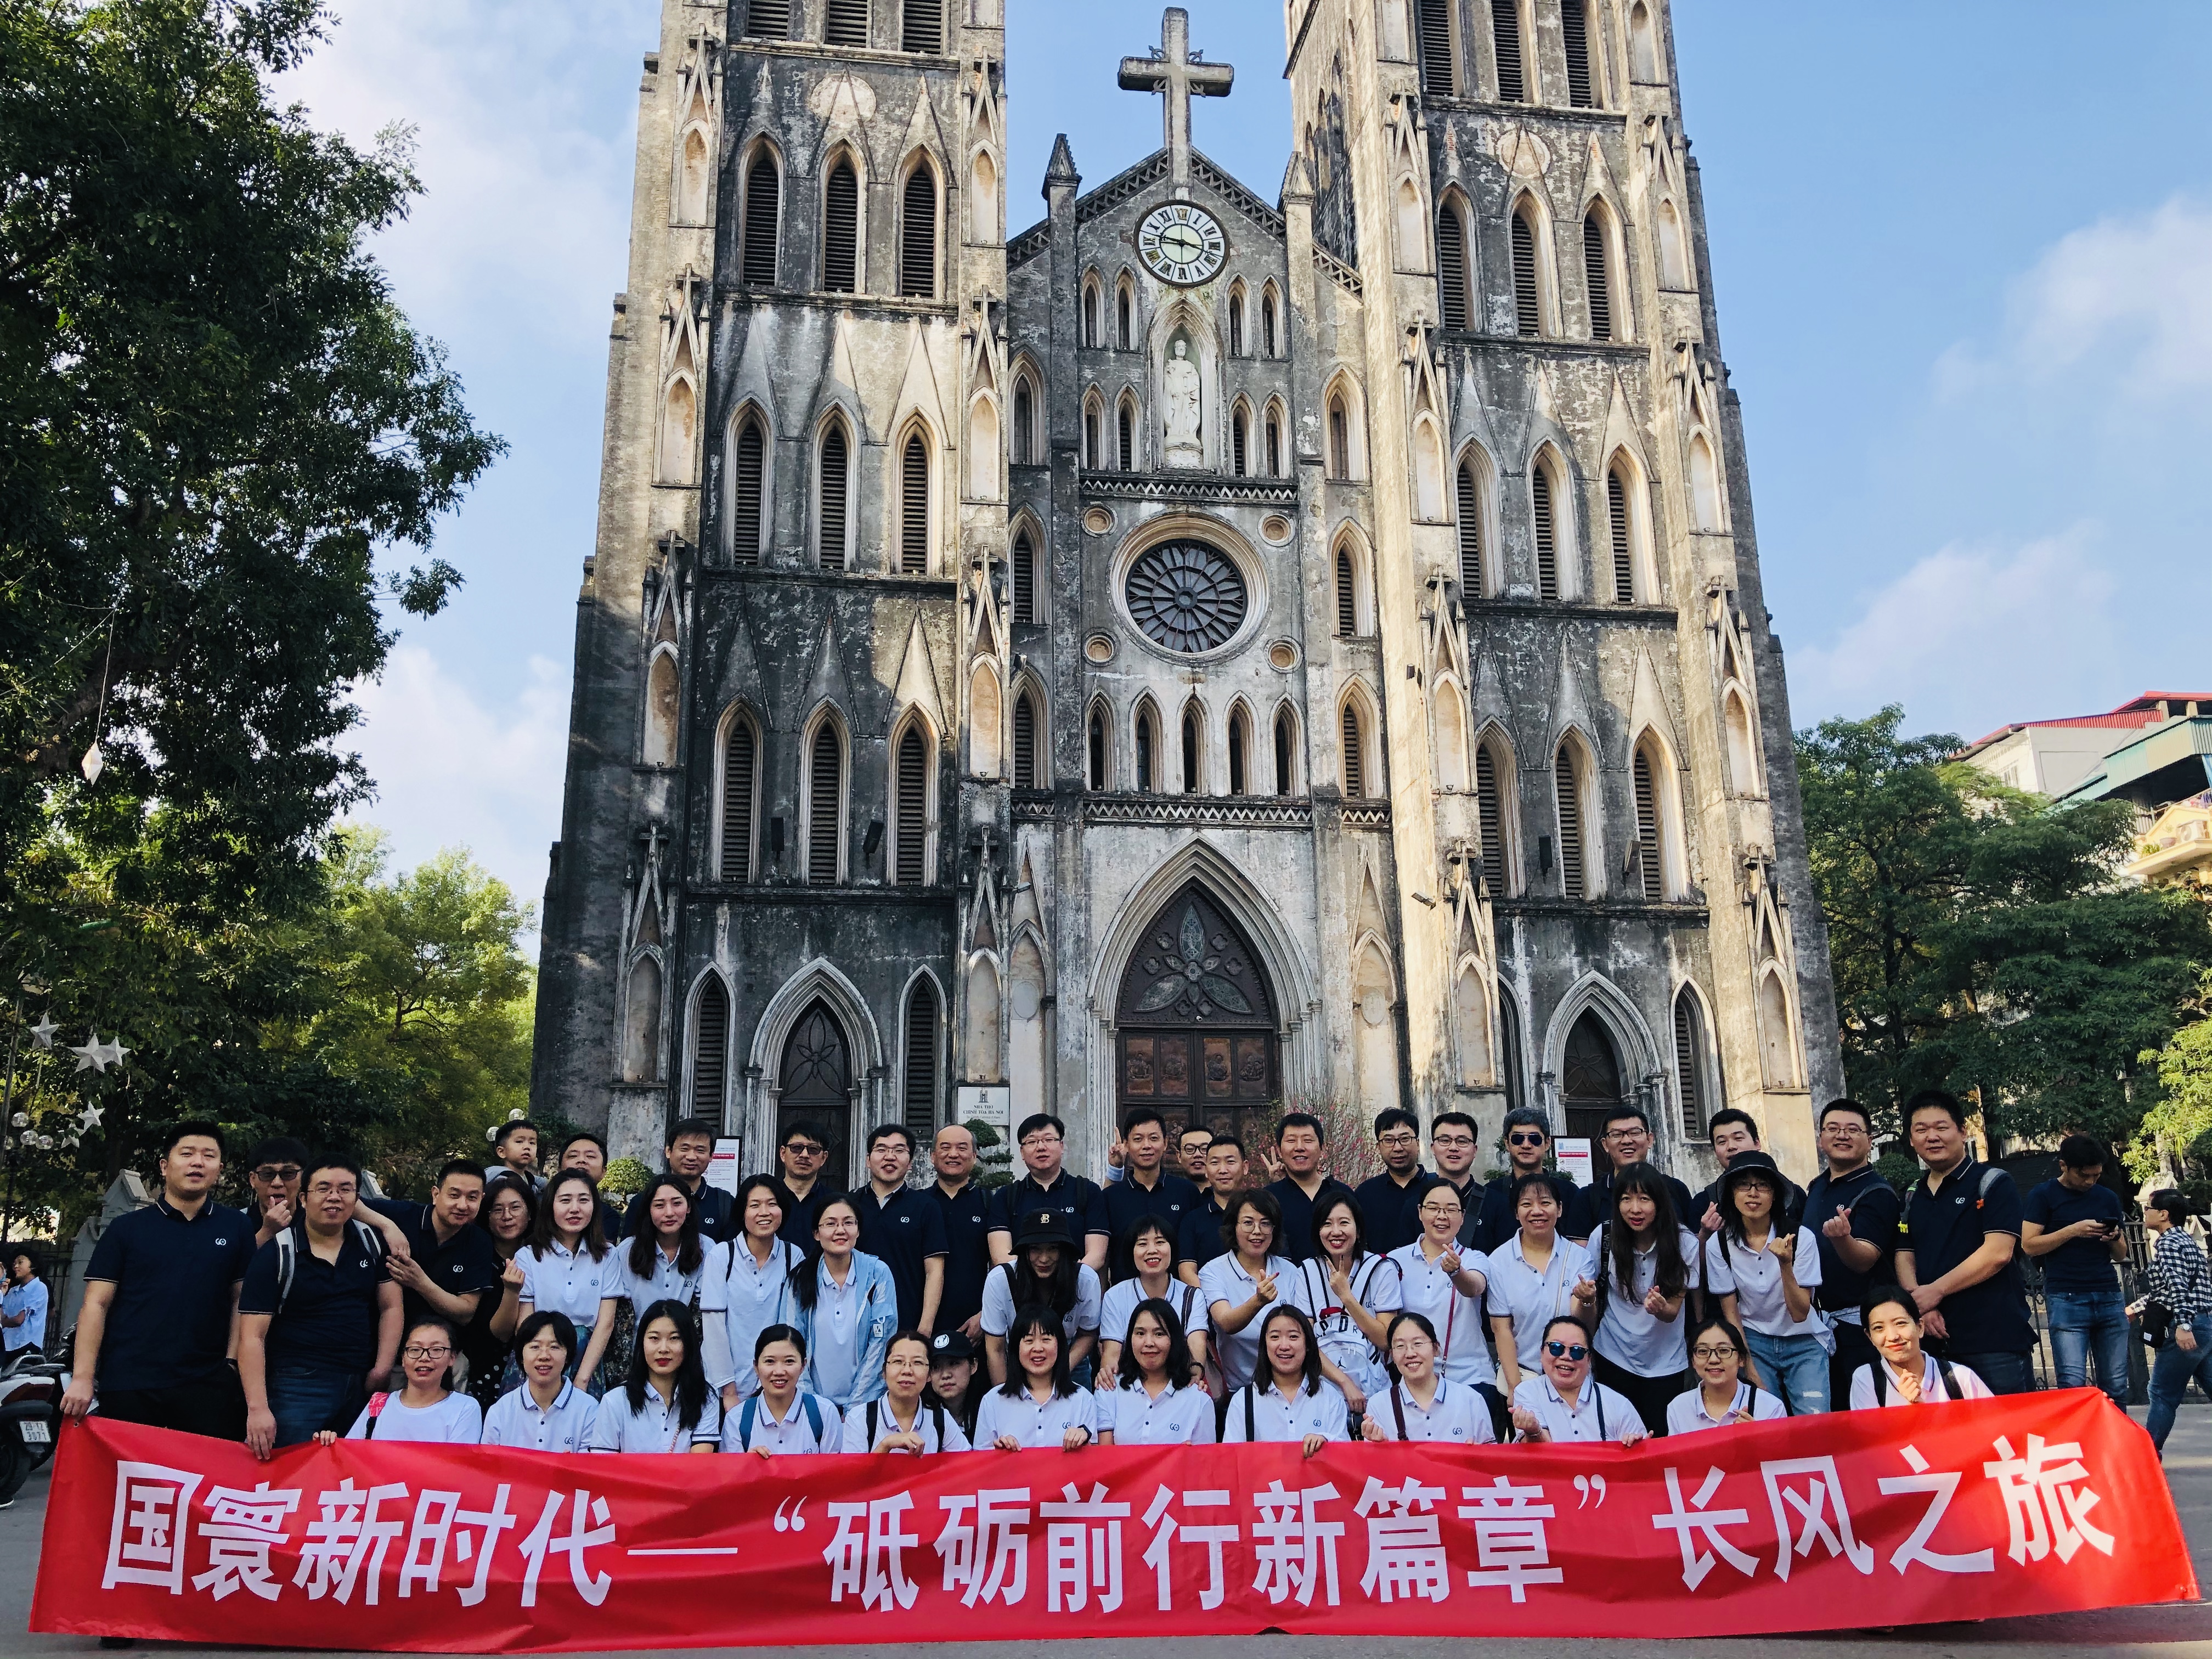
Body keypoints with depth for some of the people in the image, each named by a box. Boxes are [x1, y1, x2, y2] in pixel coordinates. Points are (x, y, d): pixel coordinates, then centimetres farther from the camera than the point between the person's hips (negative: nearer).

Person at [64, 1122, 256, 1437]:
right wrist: (82, 1378, -5)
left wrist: (230, 1362, -3)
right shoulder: (126, 1229, 7)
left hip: (207, 1387, 0)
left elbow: (242, 1300, 7)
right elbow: (96, 1305, 3)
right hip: (127, 1386, 0)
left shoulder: (237, 1227, 8)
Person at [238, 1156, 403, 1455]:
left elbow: (390, 1307, 9)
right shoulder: (275, 1255, -5)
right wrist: (257, 1408, -17)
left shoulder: (372, 1242, 6)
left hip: (363, 1386, 3)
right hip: (298, 1387, -3)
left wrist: (382, 1369, -4)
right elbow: (252, 1337, -9)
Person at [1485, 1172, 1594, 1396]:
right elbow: (1501, 1328, -1)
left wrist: (1586, 1301, -30)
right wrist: (1514, 1387, -6)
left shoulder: (1579, 1257, -2)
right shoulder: (1499, 1260, -4)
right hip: (1520, 1371, 0)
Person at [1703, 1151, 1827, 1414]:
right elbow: (1730, 1312, 0)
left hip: (1803, 1342, -1)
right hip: (1754, 1342, 1)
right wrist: (1750, 1371, -3)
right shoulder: (1719, 1244, -8)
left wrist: (1786, 1265, -30)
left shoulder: (1801, 1237, -13)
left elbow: (1800, 1313, -14)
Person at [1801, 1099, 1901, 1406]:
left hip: (1863, 1325, -7)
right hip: (1822, 1321, 7)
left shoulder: (1877, 1193, -12)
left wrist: (1842, 1239, -45)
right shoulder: (1817, 1187, 10)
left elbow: (1864, 1260, -25)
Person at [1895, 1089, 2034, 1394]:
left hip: (1995, 1339, -5)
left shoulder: (1992, 1183, -2)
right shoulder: (1913, 1196, 16)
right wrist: (1920, 1304, -8)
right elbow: (1905, 1256, 12)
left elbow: (1998, 1253, -13)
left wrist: (1935, 1291, -12)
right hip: (1935, 1339, 6)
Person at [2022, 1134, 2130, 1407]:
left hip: (2109, 1298, 4)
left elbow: (2121, 1255, 21)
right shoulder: (2042, 1195, 3)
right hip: (2066, 1300, -4)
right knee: (2073, 1383, -12)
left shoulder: (2108, 1198, 17)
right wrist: (2073, 1231, -14)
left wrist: (2115, 1238, -2)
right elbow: (2029, 1245, -5)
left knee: (2116, 1386, 2)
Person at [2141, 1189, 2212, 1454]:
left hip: (2188, 1328, -9)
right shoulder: (2187, 1241, 20)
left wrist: (2183, 1325, -31)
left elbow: (2177, 1285, -23)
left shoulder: (2167, 1243, -9)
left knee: (2162, 1393, 0)